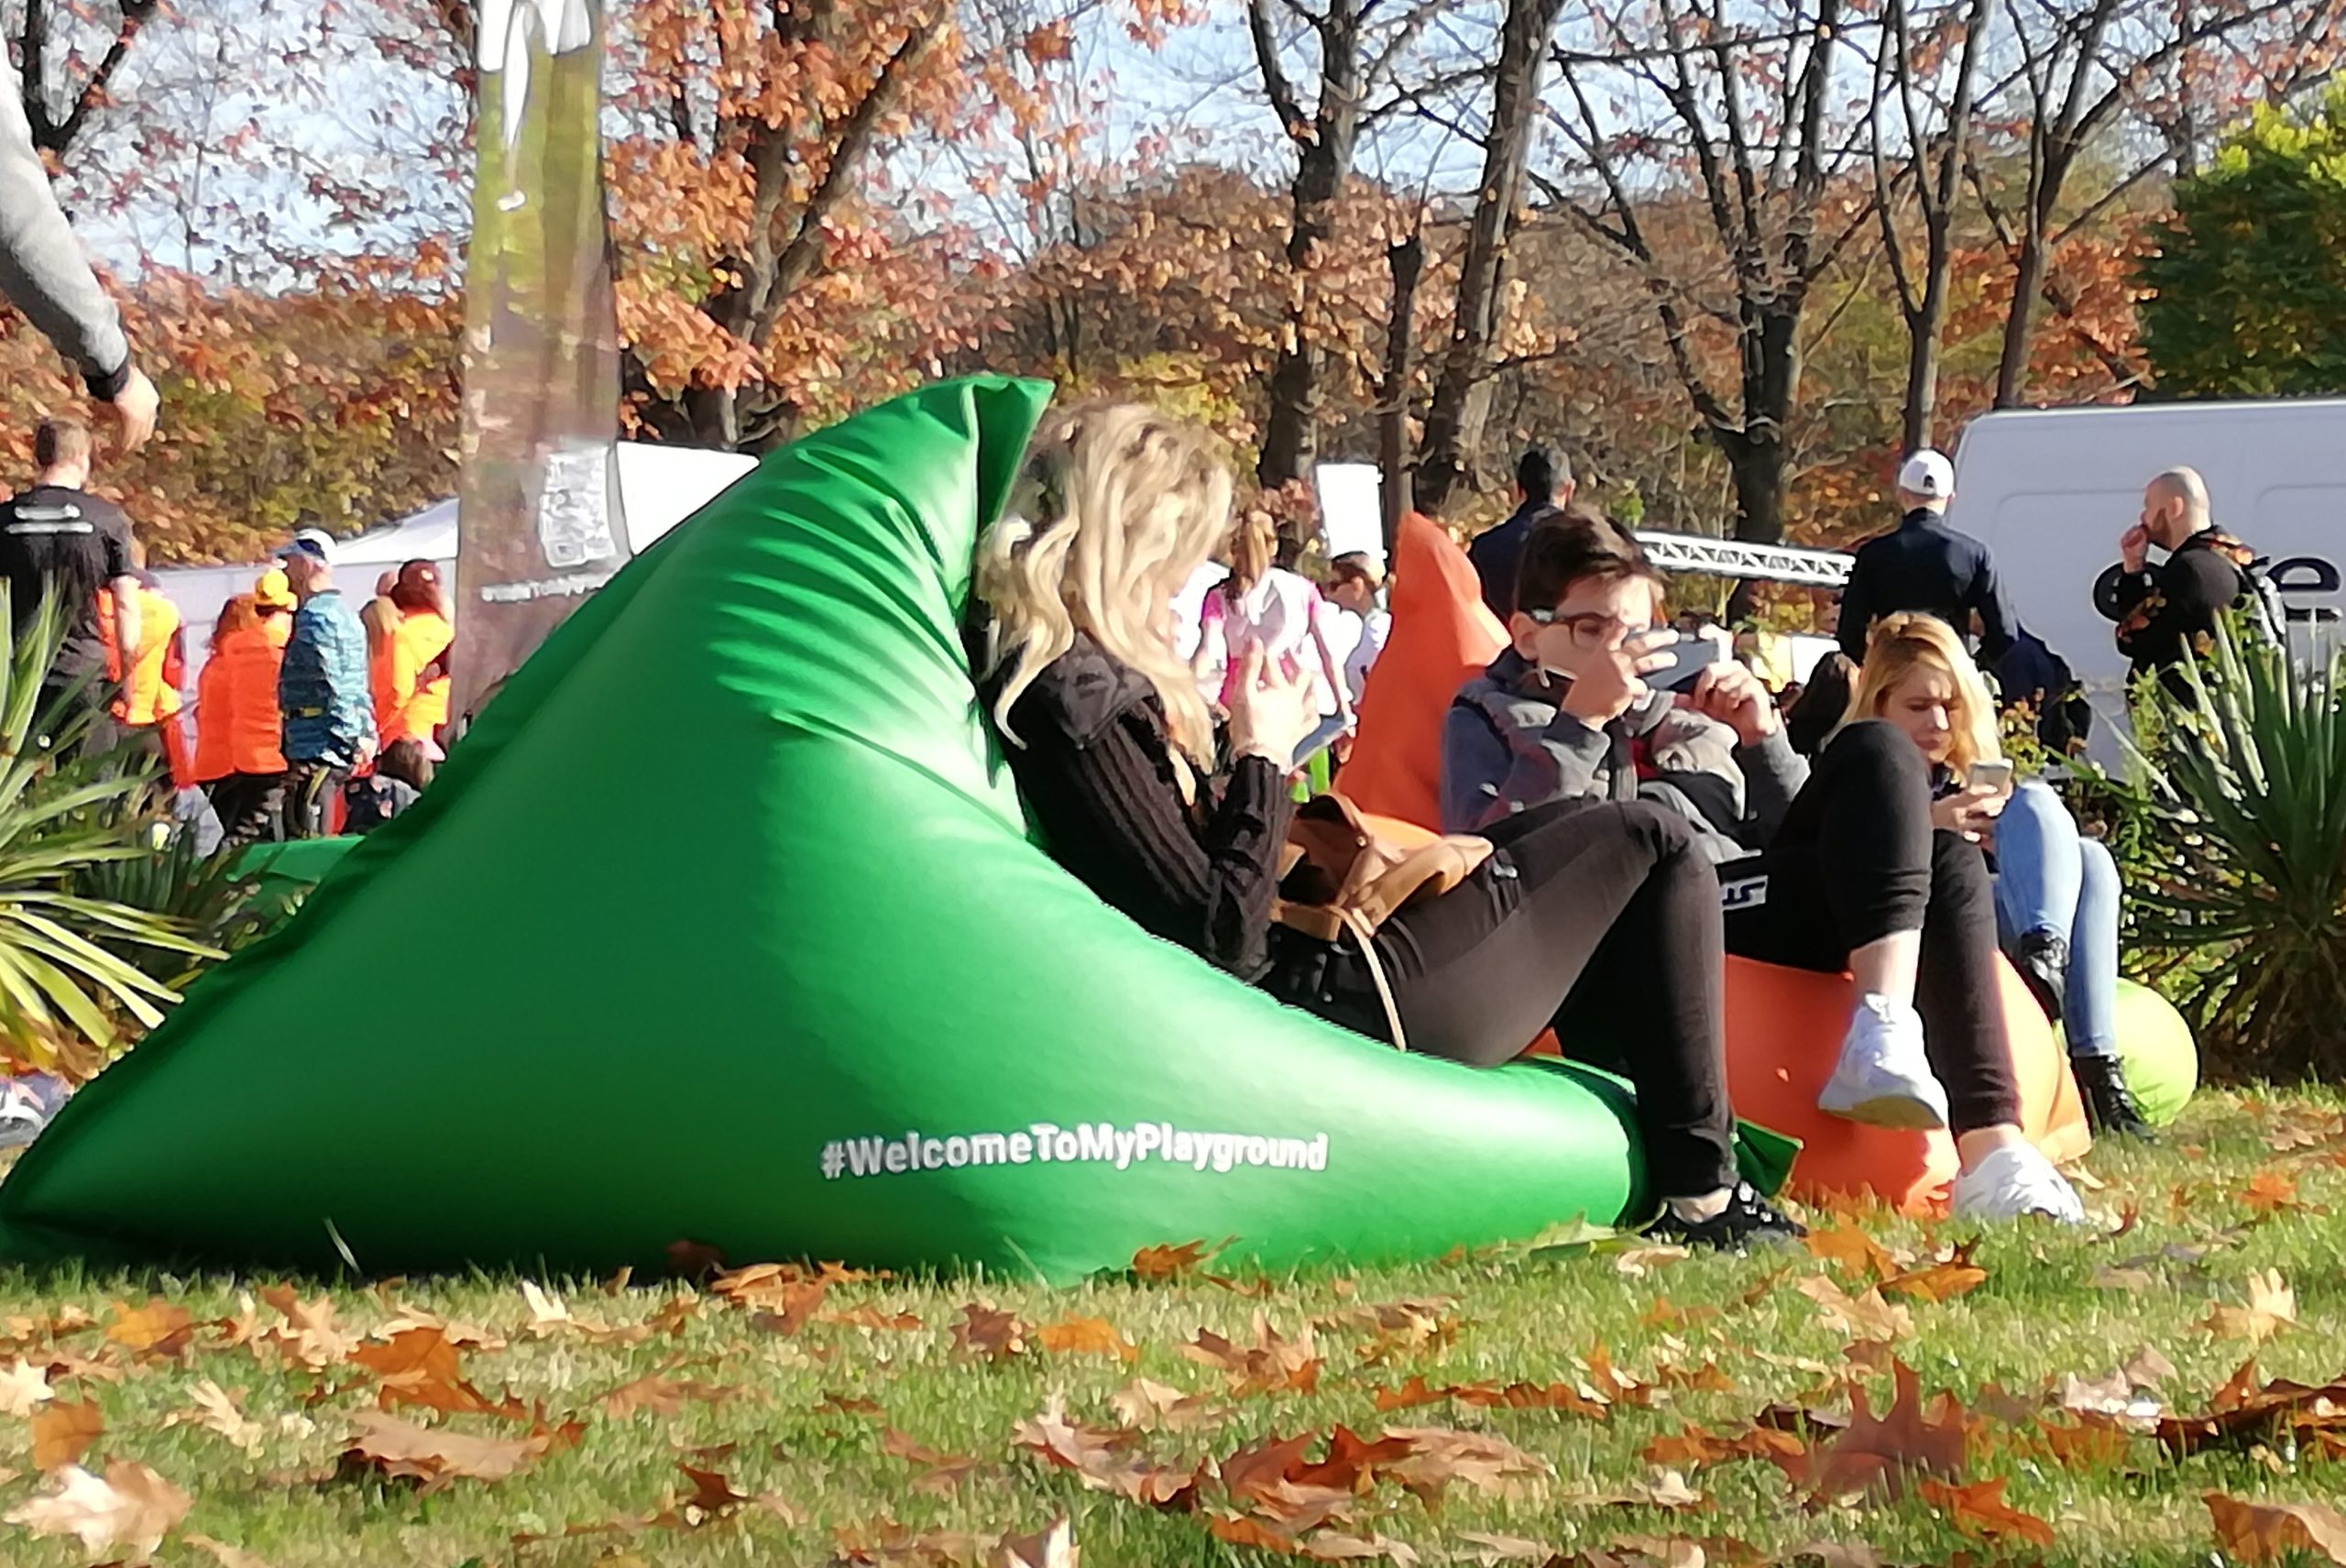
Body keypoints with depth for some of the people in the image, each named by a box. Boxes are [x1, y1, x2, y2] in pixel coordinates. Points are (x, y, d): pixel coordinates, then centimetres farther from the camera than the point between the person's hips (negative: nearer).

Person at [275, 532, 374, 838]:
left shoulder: (316, 616, -14)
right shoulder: (344, 613, 19)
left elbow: (332, 683, -19)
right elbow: (359, 685, 21)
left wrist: (348, 738, -19)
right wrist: (362, 732, 19)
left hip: (315, 746, -10)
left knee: (303, 838, -11)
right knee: (319, 840, 14)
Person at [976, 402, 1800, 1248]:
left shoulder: (1032, 668, 6)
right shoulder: (1078, 702, -24)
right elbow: (1223, 937, -25)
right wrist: (1263, 760, -15)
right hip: (1337, 1003, -11)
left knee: (1560, 832, 29)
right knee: (1653, 844, 4)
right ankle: (1701, 1195, 8)